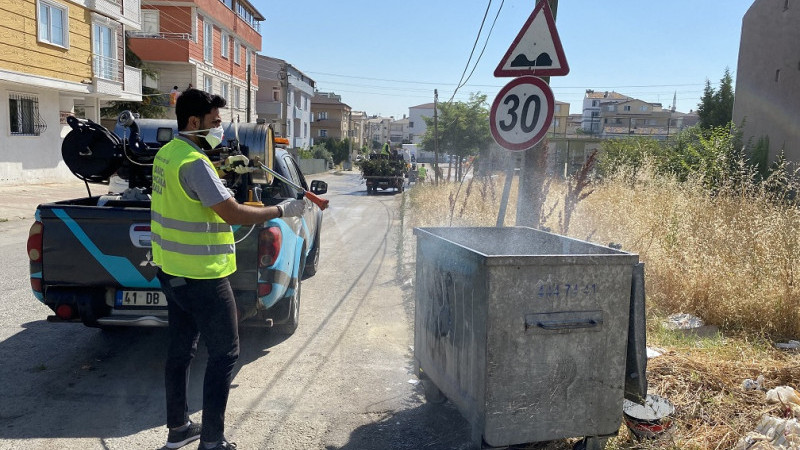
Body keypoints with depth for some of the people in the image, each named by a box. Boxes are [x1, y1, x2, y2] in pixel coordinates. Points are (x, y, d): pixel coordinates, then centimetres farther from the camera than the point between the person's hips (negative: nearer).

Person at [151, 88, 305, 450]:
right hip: (201, 277, -10)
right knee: (224, 354, 1)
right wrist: (282, 210, -16)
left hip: (172, 271, 10)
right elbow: (233, 213, -25)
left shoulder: (166, 153, 10)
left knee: (181, 349, 18)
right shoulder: (193, 162, -21)